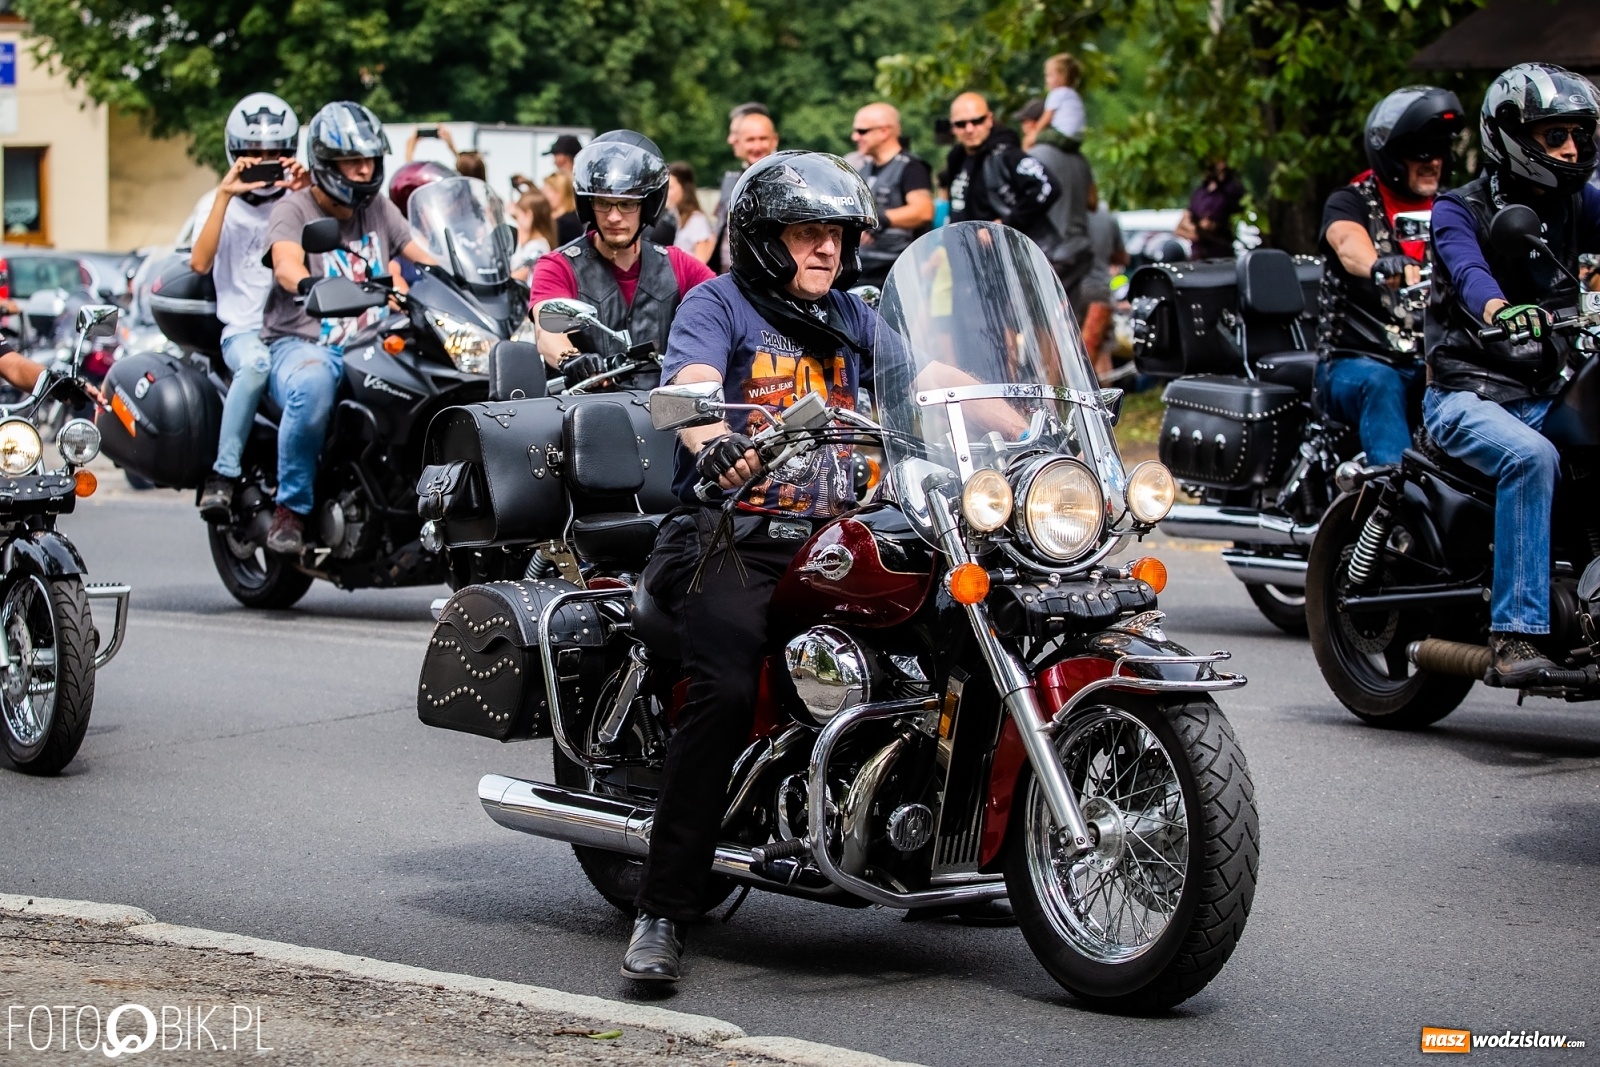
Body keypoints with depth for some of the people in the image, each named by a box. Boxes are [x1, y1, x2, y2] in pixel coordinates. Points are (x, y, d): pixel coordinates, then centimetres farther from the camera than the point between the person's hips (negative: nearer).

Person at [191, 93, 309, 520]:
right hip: (245, 329, -1)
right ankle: (224, 474, -30)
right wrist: (224, 196, -9)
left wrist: (309, 195, -9)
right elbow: (200, 262, -6)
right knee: (256, 364, -36)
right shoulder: (225, 205, 12)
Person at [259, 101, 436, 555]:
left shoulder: (378, 208, 18)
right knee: (312, 386, -40)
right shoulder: (294, 210, 0)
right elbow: (286, 265, -21)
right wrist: (310, 286, -44)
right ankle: (291, 508, -23)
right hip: (303, 343, -5)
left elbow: (423, 257, 7)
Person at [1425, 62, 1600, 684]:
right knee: (1531, 457, -34)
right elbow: (1466, 270, -24)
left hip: (1548, 395, 6)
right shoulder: (1459, 210, -3)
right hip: (1467, 396, -5)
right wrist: (1500, 310, -47)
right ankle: (1515, 631, -34)